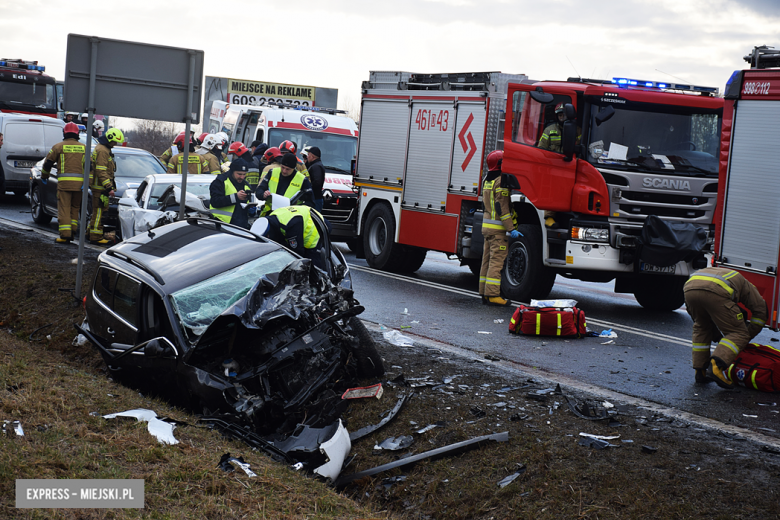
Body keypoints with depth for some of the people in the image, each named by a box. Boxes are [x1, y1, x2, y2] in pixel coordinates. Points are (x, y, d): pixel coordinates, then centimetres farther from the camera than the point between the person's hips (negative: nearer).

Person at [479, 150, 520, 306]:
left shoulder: (487, 180, 13)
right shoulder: (501, 182, -14)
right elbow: (502, 208, -18)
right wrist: (511, 229, -18)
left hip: (486, 226, 9)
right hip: (498, 228, -9)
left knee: (487, 260, 11)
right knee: (496, 261, -8)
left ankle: (484, 293, 14)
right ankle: (492, 295, -9)